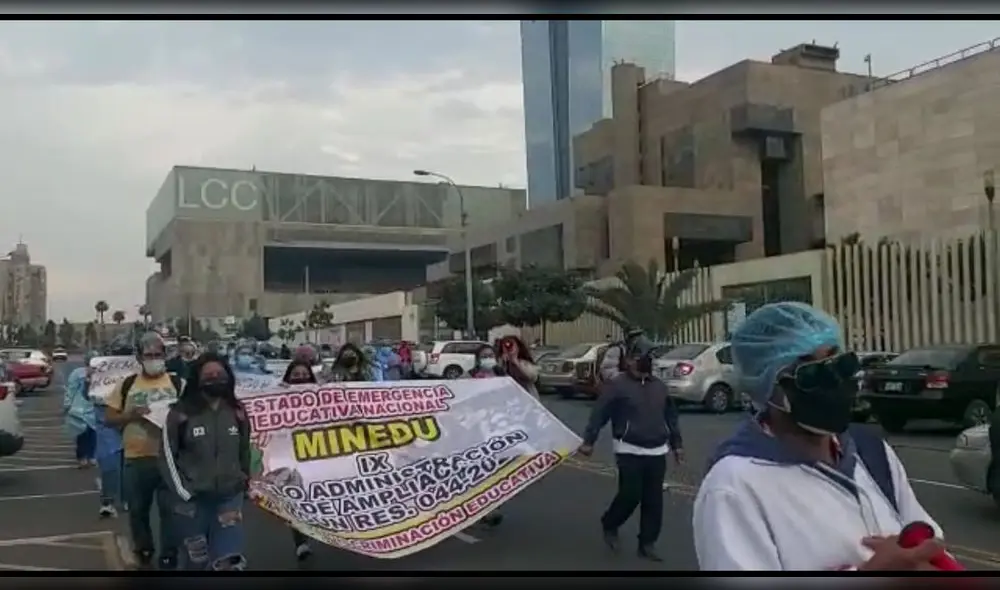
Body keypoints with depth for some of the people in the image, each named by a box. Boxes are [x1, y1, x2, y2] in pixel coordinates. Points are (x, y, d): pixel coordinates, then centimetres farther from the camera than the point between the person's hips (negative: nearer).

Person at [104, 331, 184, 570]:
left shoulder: (178, 383, 1)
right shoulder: (126, 385, 5)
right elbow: (109, 417, 5)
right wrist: (130, 415, -14)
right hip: (136, 459, 2)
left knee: (169, 510, 2)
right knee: (137, 510, 14)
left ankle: (168, 558, 14)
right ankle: (143, 552, 35)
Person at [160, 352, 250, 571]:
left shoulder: (237, 412, 3)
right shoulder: (180, 413, -9)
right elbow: (167, 456, -5)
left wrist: (244, 483, 13)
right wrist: (184, 494, -9)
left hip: (230, 497, 2)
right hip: (193, 499, -2)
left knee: (229, 563, -2)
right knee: (195, 561, 11)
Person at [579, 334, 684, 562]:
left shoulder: (659, 386, 12)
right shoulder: (617, 385, -7)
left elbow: (671, 417, 19)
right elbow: (599, 414, -8)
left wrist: (677, 444, 18)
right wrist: (588, 441, -11)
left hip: (657, 452, 5)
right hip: (630, 451, -5)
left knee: (653, 501, 5)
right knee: (630, 495, -7)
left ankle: (647, 543, 16)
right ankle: (609, 525, 21)